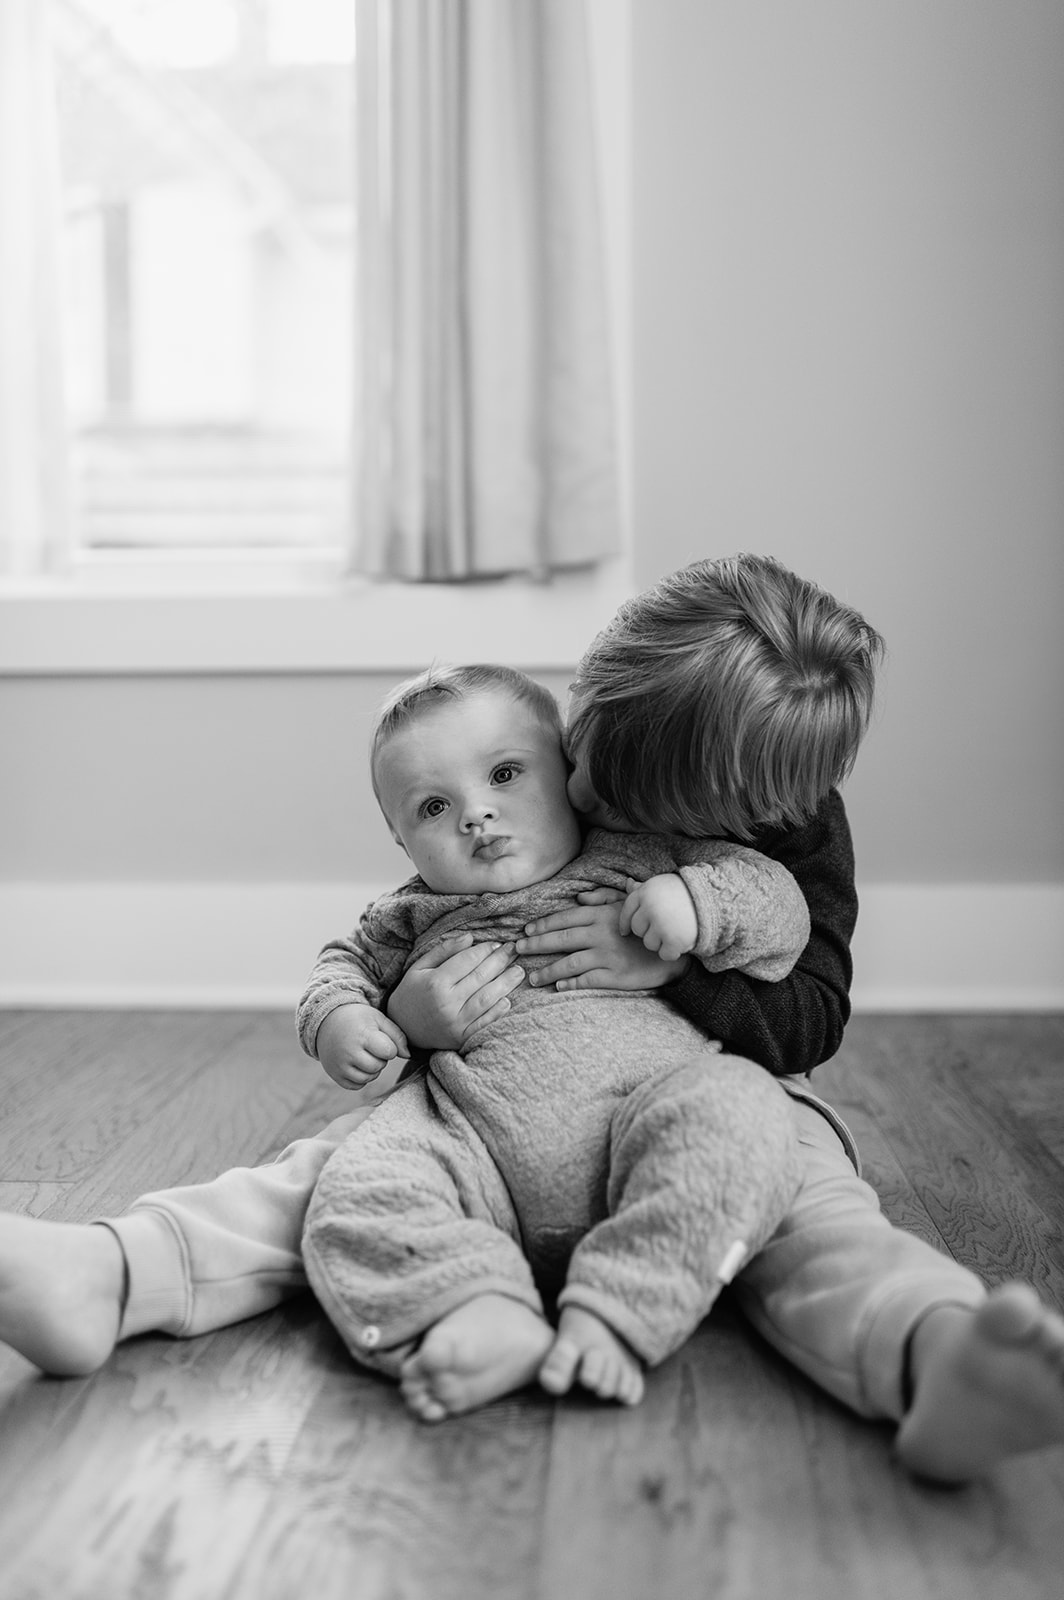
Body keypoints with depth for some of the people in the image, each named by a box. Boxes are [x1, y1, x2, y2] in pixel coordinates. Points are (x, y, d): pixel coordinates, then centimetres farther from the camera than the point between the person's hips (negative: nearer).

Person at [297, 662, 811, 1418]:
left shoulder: (644, 860, 16)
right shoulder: (416, 915, 24)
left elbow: (781, 907, 14)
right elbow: (347, 960, 39)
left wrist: (698, 900, -8)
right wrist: (336, 1017, 16)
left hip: (640, 1103, -1)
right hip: (473, 1136, 2)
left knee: (738, 1111, -32)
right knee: (358, 1189, -25)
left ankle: (613, 1316, -35)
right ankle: (487, 1314, -40)